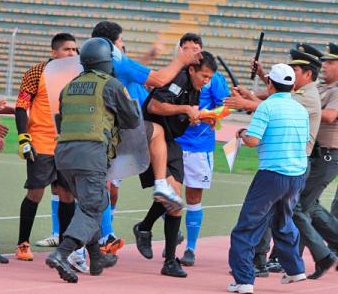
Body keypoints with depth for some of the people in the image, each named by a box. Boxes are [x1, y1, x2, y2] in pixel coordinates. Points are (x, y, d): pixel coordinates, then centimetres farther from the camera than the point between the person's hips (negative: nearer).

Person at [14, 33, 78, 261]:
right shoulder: (37, 73, -6)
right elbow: (21, 106, -6)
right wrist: (23, 138, -14)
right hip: (41, 145, -5)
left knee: (68, 194, 3)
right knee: (35, 193, -2)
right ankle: (23, 244, 9)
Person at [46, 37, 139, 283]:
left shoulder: (70, 87, 20)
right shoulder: (112, 85, 3)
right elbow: (133, 120, 10)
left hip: (63, 151, 7)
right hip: (91, 153, -7)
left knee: (90, 203, 24)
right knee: (91, 210, -8)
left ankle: (96, 258, 28)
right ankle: (61, 255, -28)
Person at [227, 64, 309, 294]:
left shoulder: (267, 106, -9)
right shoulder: (301, 110, 10)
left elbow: (253, 140, -17)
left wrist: (242, 134, 5)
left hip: (272, 176, -7)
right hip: (299, 176, 7)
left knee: (248, 227, -2)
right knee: (283, 222, 28)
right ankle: (295, 269, 36)